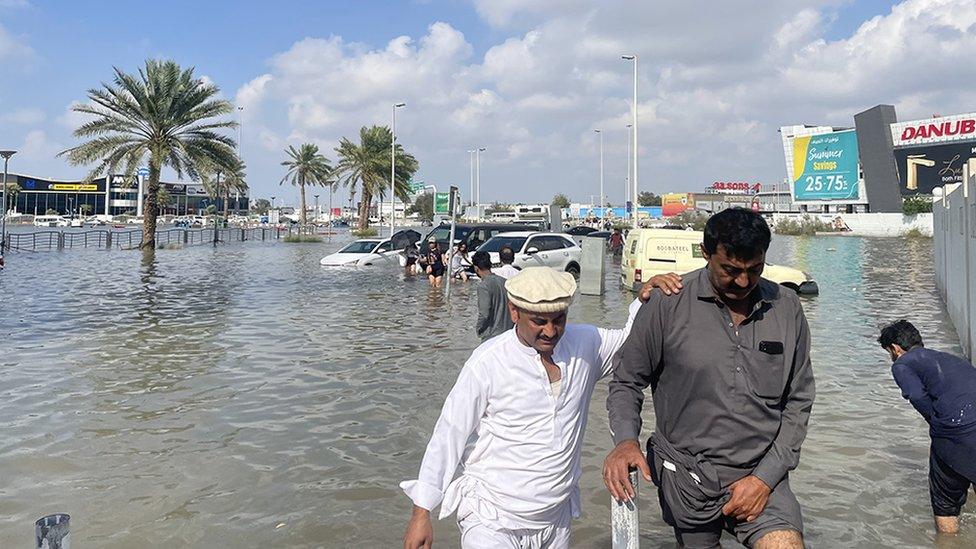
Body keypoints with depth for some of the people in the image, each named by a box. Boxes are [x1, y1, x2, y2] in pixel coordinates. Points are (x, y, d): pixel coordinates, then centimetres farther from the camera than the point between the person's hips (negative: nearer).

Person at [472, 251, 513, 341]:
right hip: (508, 333, 7)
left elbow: (484, 314, -21)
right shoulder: (504, 281, 5)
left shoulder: (483, 286, -16)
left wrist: (478, 329, -4)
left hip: (492, 335, -7)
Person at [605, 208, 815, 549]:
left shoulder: (786, 307, -2)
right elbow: (627, 382, -1)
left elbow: (798, 401, 3)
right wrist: (625, 440, -20)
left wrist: (766, 477, -6)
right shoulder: (668, 304, -10)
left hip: (761, 473, 1)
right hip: (687, 473, -1)